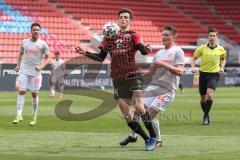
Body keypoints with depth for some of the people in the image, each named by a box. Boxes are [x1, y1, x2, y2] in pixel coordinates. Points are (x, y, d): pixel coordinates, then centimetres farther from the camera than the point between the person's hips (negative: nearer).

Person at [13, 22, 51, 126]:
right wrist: (18, 65, 10)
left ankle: (34, 117, 15)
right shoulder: (24, 42, 7)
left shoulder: (42, 44, -2)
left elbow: (47, 58, 1)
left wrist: (41, 66, -15)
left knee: (34, 94, 3)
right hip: (24, 71, 2)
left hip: (35, 72, -2)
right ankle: (19, 115, -10)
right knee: (21, 92, -7)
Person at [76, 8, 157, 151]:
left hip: (133, 75, -4)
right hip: (118, 79, 4)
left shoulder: (133, 35, 3)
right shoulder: (110, 37, 14)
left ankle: (153, 137, -4)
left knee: (140, 108, -19)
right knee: (127, 115, 1)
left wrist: (147, 50, -38)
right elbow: (101, 58, 17)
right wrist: (85, 53, 5)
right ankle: (147, 139, 12)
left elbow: (142, 50, -16)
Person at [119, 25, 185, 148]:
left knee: (151, 112, -16)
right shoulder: (159, 53, 19)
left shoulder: (178, 52, -2)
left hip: (167, 89, -7)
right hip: (153, 85, 7)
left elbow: (180, 71, -15)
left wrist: (164, 65, -20)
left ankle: (158, 140, 1)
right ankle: (133, 136, 17)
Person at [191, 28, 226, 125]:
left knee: (210, 94, -24)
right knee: (203, 97, 9)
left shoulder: (221, 49, 1)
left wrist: (222, 67, 5)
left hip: (214, 75, -1)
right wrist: (193, 67, -9)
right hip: (203, 74, 1)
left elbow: (223, 59, 22)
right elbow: (194, 58, 9)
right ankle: (206, 115, 33)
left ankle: (205, 116, -12)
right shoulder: (202, 48, -3)